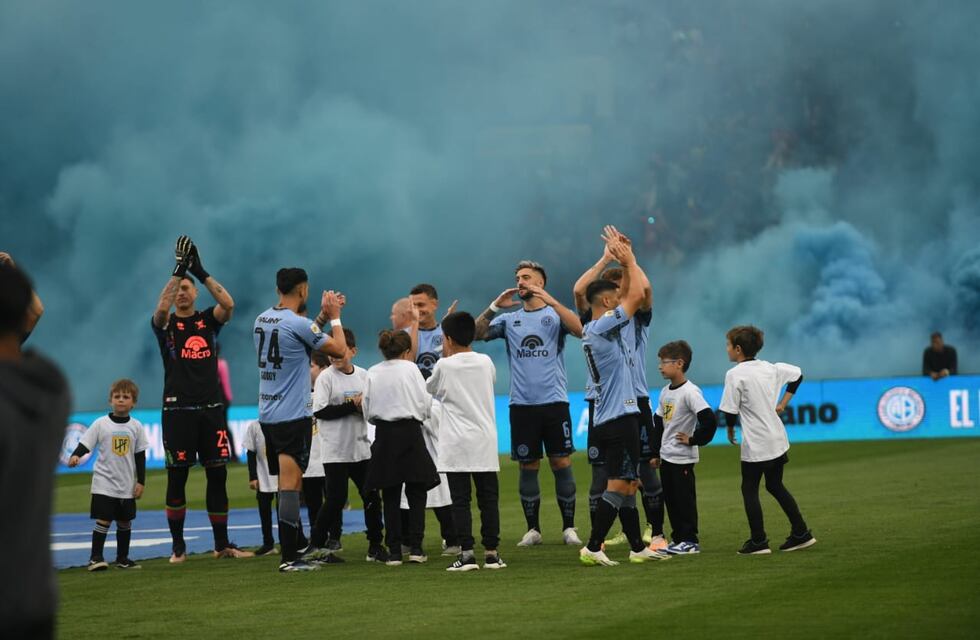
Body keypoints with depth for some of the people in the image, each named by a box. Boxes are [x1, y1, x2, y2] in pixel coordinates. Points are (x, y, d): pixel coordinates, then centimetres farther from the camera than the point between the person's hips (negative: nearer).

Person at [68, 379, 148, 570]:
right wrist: (75, 456, -28)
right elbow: (85, 444, -7)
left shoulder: (136, 427, 2)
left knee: (125, 522, 10)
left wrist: (141, 482, 4)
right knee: (103, 520, -11)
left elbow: (140, 456, 6)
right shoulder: (101, 424, -5)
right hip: (104, 482, -3)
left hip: (127, 484, 3)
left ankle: (122, 558, 21)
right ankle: (95, 558, -6)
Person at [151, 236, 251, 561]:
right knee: (176, 479, 0)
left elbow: (228, 304, -10)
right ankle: (178, 547, 7)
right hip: (178, 410, -2)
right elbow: (161, 307, -19)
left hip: (211, 409, 2)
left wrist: (200, 271, -12)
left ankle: (222, 544, 11)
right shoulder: (165, 324, 4)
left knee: (218, 476, 4)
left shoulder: (208, 321, 10)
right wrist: (179, 269, -19)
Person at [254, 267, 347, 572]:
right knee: (290, 487, -9)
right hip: (293, 417, -8)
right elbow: (338, 349, -5)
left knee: (287, 486, 14)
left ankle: (291, 552, 17)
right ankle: (289, 558, -11)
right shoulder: (296, 323, -15)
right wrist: (334, 317, 8)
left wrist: (323, 316, 25)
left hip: (268, 415, 8)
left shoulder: (263, 319, 9)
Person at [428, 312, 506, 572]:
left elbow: (429, 389, 12)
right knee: (488, 498, 5)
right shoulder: (486, 362, 5)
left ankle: (466, 553, -8)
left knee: (461, 501, -2)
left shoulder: (444, 366, -5)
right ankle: (491, 552, 4)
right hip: (485, 443, 3)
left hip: (456, 445, -3)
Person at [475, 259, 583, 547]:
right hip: (521, 404, 3)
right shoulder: (509, 320, 12)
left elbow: (579, 329, -16)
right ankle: (533, 529, 14)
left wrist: (550, 300, -22)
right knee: (528, 467, 5)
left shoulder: (555, 315, 4)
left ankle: (569, 527, 6)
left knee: (561, 463, -2)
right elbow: (477, 333, 2)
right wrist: (495, 306, -11)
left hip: (554, 402, -3)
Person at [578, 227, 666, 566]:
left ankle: (637, 547, 17)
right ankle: (592, 548, -14)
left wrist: (625, 260, 19)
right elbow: (637, 295, -13)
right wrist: (629, 260, -1)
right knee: (618, 486, -10)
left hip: (607, 420, 10)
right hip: (620, 419, -10)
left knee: (627, 485, 13)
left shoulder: (591, 330, 15)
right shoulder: (604, 327, -12)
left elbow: (634, 296, 25)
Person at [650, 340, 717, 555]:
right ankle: (678, 539, 19)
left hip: (682, 458, -8)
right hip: (666, 456, 8)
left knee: (684, 499, -2)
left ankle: (690, 541, 5)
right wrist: (655, 453, 16)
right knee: (670, 499, 11)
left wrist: (693, 439, -16)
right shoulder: (665, 392, 9)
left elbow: (710, 420, -25)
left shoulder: (690, 392, -17)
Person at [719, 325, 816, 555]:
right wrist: (783, 403, 21)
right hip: (778, 440, 7)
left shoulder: (735, 375, -14)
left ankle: (758, 541, 2)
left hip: (756, 445, -7)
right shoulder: (769, 368, 7)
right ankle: (801, 533, 18)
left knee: (749, 489, 4)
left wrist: (730, 429, 6)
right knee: (775, 485, 20)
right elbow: (797, 374, 21)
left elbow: (730, 411, -14)